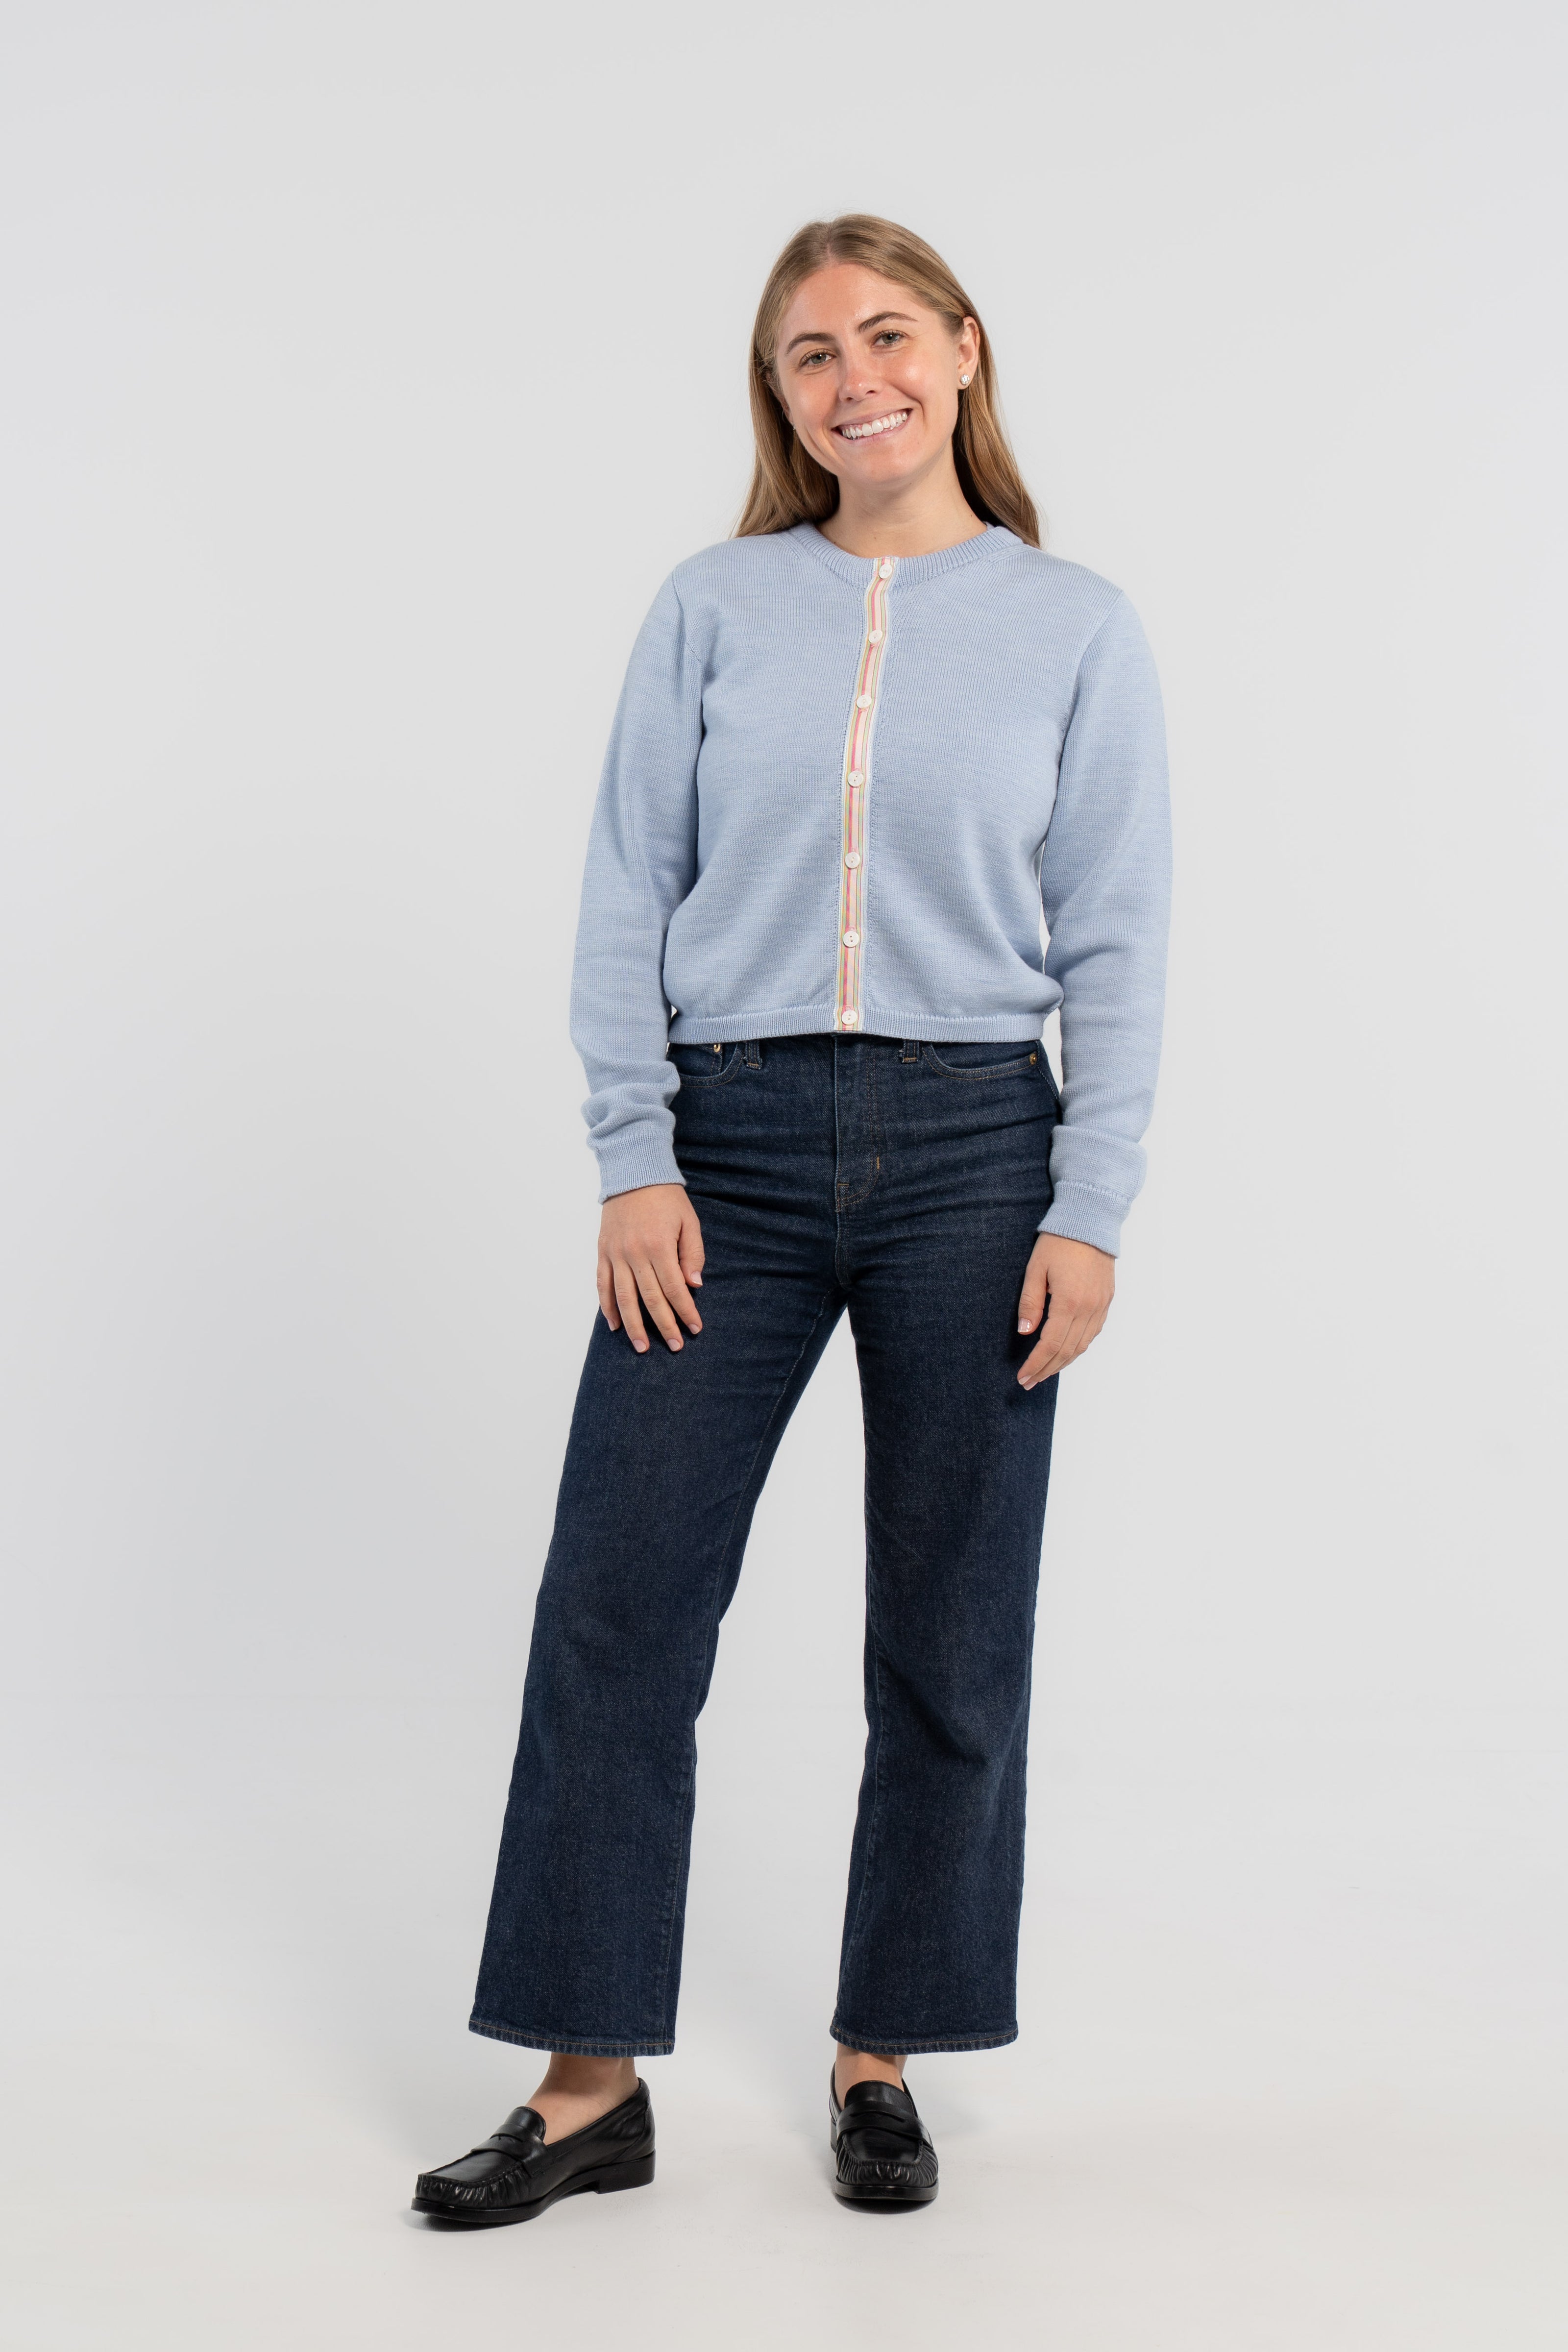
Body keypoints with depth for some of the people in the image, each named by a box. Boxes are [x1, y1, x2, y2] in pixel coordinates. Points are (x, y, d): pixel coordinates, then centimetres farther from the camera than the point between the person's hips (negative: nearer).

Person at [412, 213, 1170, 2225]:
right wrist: (634, 1161, -5)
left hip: (971, 1152, 0)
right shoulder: (713, 610, 6)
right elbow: (627, 901, 4)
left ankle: (880, 2062, 24)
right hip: (731, 1149, 1)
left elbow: (1117, 945, 3)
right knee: (617, 1605, -2)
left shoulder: (1077, 630, 5)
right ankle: (591, 2086, 12)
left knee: (949, 1638, 7)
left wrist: (1091, 1211, -4)